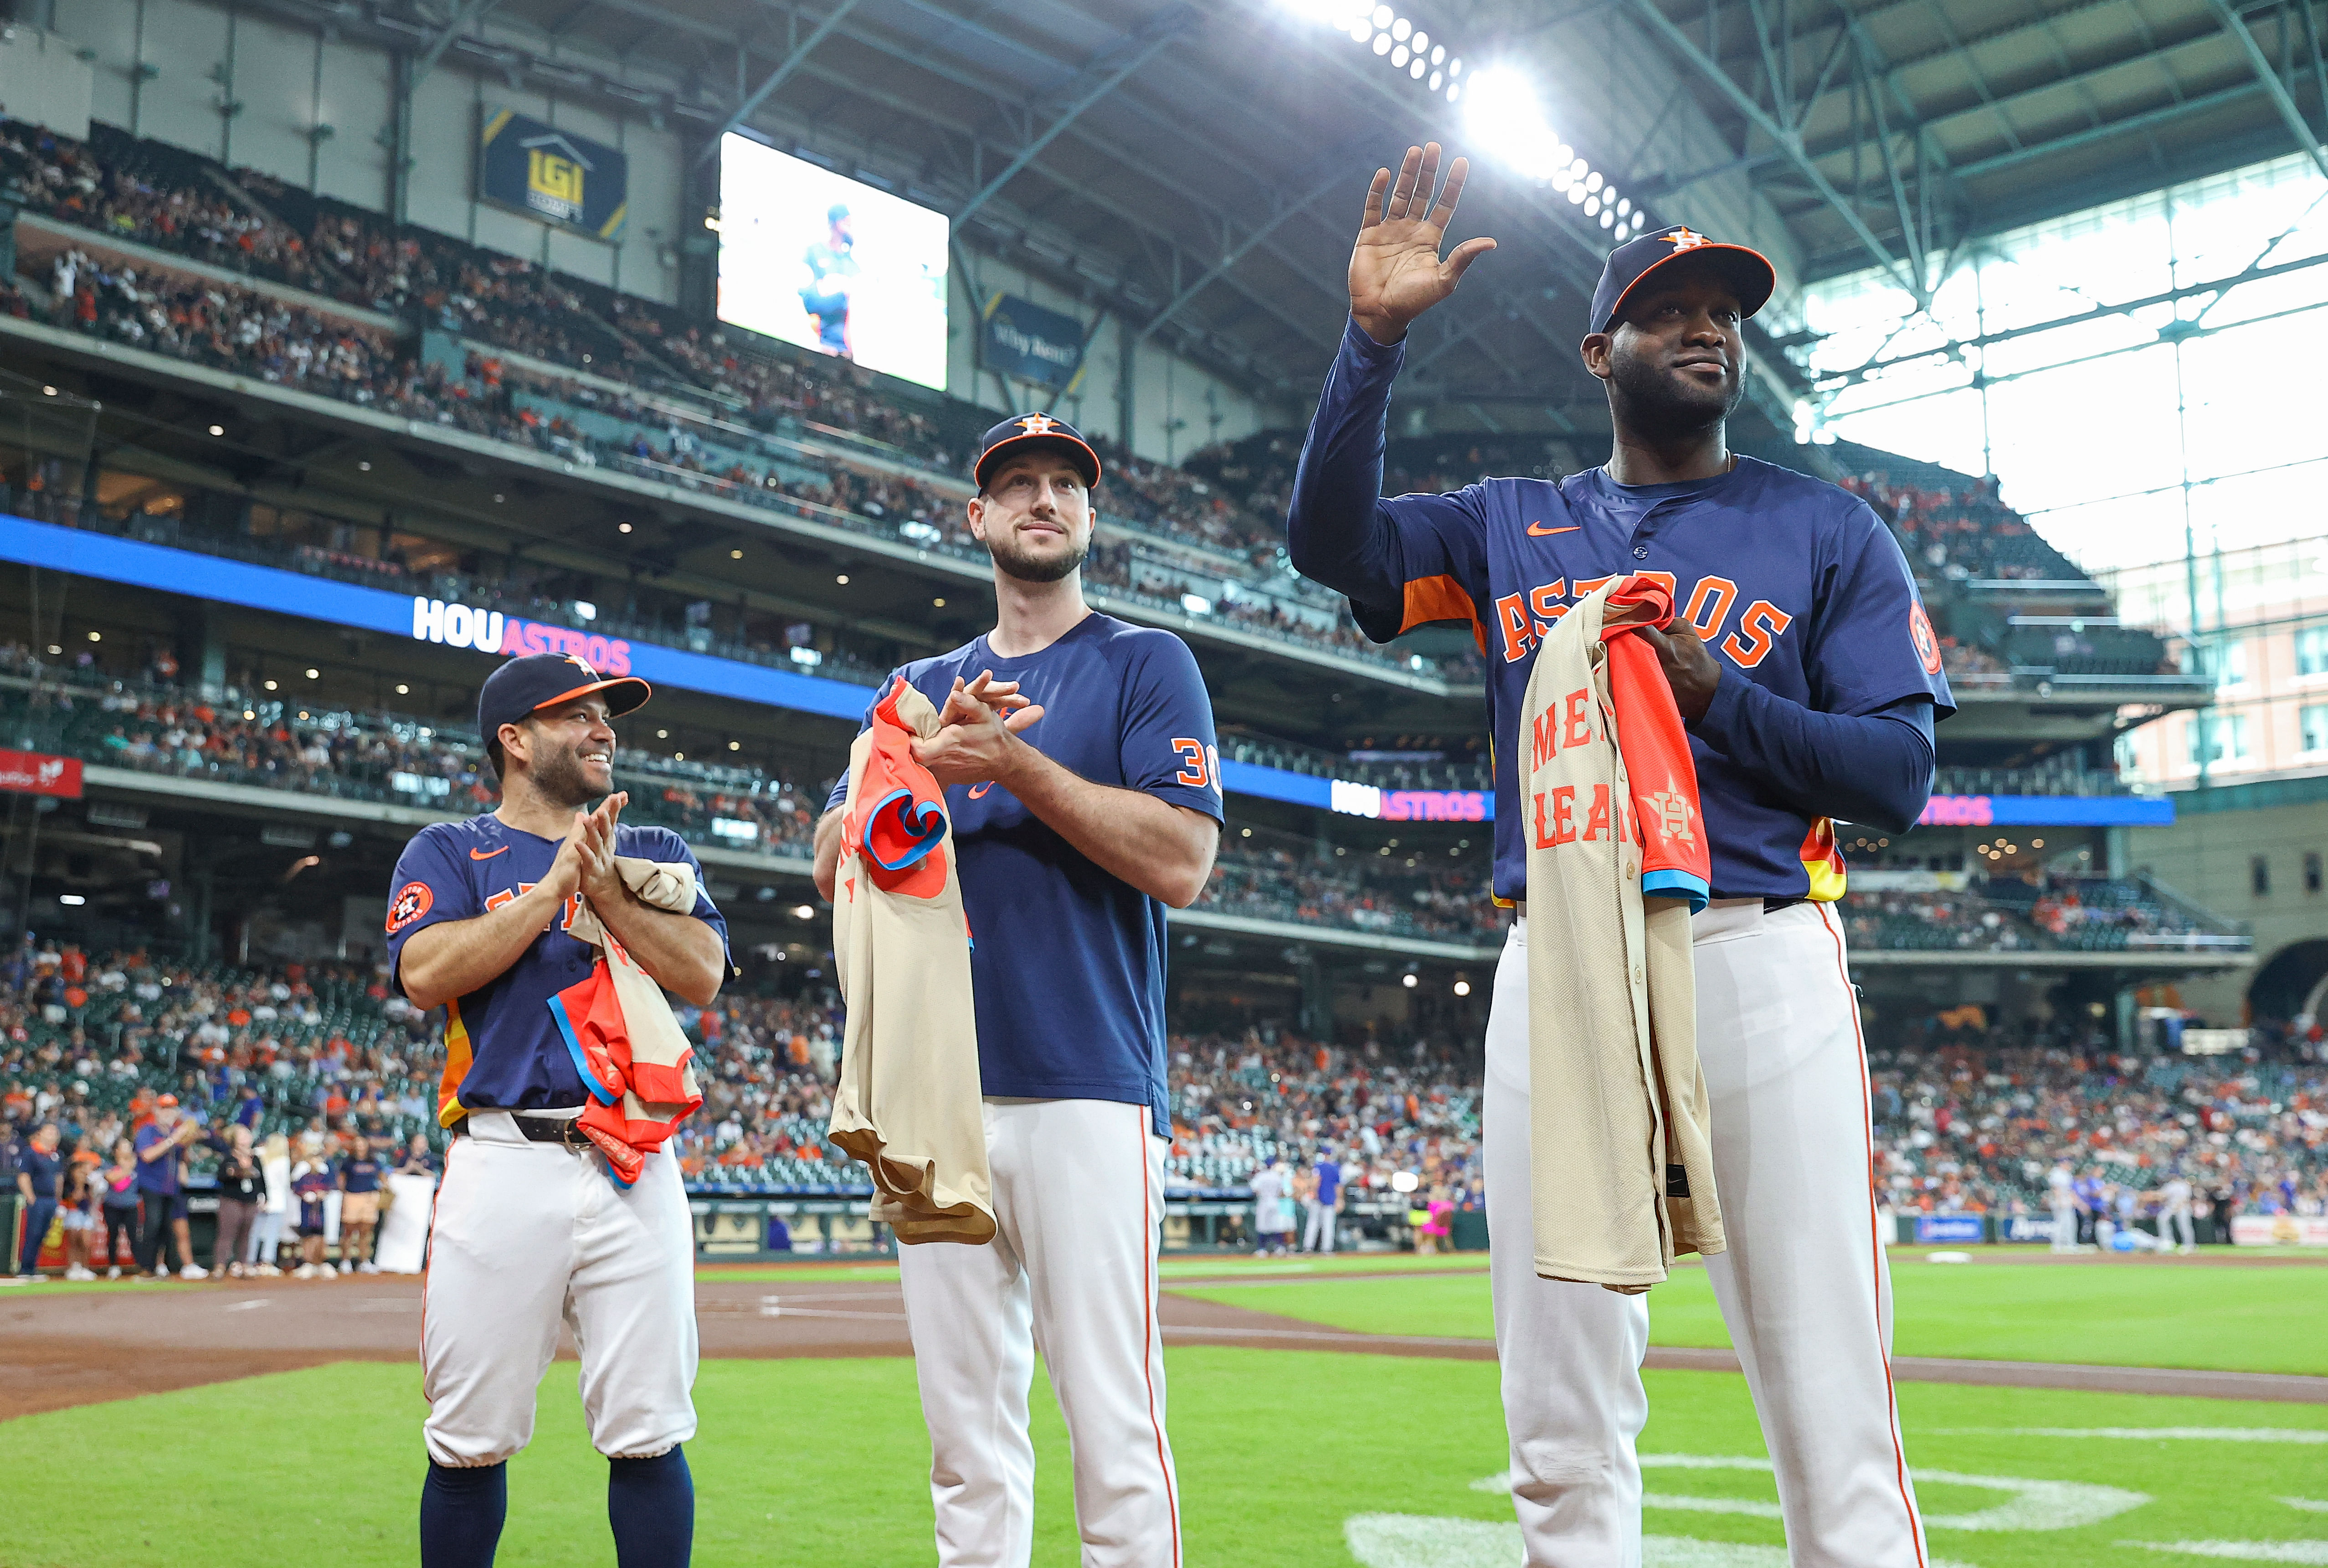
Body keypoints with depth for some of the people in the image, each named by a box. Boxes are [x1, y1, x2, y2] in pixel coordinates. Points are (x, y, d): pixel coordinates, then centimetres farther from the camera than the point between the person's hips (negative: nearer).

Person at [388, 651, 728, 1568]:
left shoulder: (655, 854, 18)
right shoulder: (449, 853, 12)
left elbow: (702, 974, 3)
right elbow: (426, 973, -7)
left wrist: (603, 885, -6)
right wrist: (553, 885, -6)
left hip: (633, 1170, 2)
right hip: (502, 1162, -2)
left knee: (649, 1435, 0)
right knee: (470, 1442, 2)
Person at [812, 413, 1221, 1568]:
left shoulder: (1145, 664, 6)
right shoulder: (921, 688, 20)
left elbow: (1181, 862, -7)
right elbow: (836, 861, 10)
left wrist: (1016, 761, -11)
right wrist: (937, 761, -6)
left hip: (1088, 1092, -5)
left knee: (1114, 1429, -8)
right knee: (966, 1430, 9)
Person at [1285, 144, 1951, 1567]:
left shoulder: (1826, 530, 11)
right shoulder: (1512, 525, 18)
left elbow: (1900, 776, 3)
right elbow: (1334, 541, 2)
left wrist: (1720, 698, -12)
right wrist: (1376, 339, -6)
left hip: (1757, 955, -2)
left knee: (1832, 1413, -6)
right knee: (1561, 1425, 6)